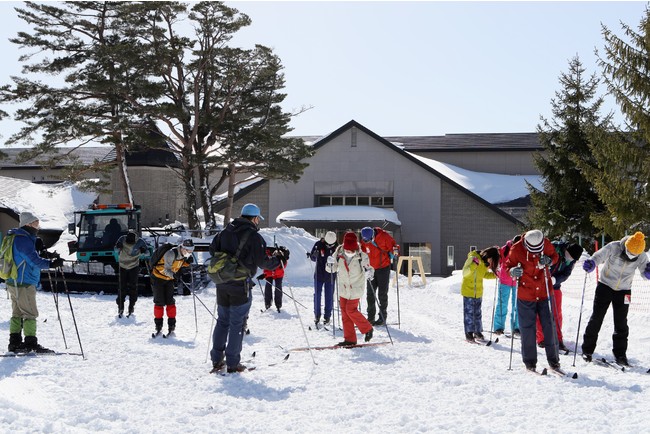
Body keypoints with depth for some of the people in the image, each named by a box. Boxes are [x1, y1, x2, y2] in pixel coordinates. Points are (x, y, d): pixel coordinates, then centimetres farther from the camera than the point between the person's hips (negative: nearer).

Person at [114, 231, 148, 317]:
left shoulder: (139, 241, -17)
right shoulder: (122, 239, -16)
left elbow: (147, 252, -2)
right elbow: (116, 250, 0)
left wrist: (143, 251, -22)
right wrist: (118, 247, -21)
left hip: (134, 266, -1)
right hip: (123, 266, 1)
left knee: (133, 287, -3)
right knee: (122, 287, -1)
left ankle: (132, 305, 8)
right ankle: (120, 306, 6)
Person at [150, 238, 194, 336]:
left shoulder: (183, 254, -9)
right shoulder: (171, 254, -31)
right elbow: (166, 269, -29)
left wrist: (187, 262, -13)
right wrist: (173, 275, -47)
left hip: (169, 278, 6)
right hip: (158, 277, -6)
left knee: (170, 302, 0)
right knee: (159, 302, -1)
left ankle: (171, 326, 4)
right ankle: (158, 326, 10)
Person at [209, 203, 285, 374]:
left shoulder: (225, 231, 7)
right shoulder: (254, 236, -11)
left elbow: (213, 249, 14)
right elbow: (262, 262, -12)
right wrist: (279, 258, 4)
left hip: (222, 283, 6)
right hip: (240, 285, -6)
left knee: (222, 321, 16)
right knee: (237, 324, 3)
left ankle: (217, 360, 19)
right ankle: (233, 363, 8)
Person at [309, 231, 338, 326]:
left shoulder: (336, 247, -7)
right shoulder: (319, 244, -9)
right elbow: (313, 259, -3)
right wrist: (314, 255, -25)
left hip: (331, 275, 0)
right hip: (319, 274, 0)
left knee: (329, 296, 4)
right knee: (317, 294, 5)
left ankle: (327, 316, 14)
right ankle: (317, 315, 17)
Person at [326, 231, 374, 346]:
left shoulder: (362, 256, -18)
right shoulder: (338, 254, -9)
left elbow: (369, 268, -6)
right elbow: (332, 269, 1)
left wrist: (369, 273, -29)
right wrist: (330, 263, -20)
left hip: (356, 288, -5)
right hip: (343, 288, 5)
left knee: (351, 310, -9)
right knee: (344, 312, 6)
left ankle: (367, 328, 14)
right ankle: (350, 339, 15)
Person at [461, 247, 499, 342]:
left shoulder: (485, 262, 1)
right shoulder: (472, 258, -22)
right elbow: (465, 273, -26)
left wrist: (493, 275, -4)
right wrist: (473, 265, -41)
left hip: (478, 291, 7)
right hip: (468, 290, -7)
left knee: (477, 313, 14)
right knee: (469, 313, -3)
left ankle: (478, 332, 23)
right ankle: (469, 333, 3)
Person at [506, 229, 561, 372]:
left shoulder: (546, 244, -10)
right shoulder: (516, 249, -15)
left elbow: (555, 256, 8)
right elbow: (508, 265, -1)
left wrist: (548, 260, -15)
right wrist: (512, 271, -24)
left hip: (544, 293, 2)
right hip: (525, 295, -1)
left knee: (549, 326, 4)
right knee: (527, 328, 3)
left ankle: (553, 359, 16)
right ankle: (530, 361, 15)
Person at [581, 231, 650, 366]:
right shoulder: (613, 247, -21)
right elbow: (598, 256, -21)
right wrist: (590, 264, -44)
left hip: (623, 291, 2)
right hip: (605, 285, -2)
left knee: (621, 323, 2)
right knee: (596, 318, 0)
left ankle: (620, 354, 13)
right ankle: (587, 349, 10)